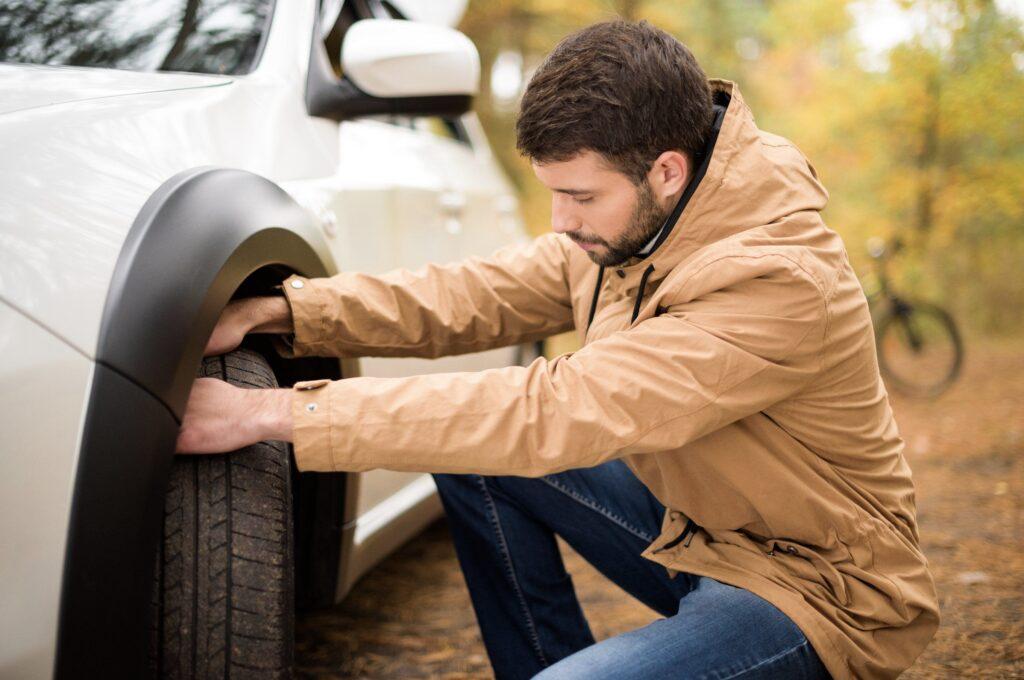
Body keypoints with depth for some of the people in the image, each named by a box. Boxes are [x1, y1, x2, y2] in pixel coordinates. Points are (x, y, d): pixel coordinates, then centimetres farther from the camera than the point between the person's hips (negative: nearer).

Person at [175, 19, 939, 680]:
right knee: (470, 454, -2)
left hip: (813, 584, -8)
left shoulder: (778, 282, -32)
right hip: (691, 521, 8)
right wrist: (278, 311, -13)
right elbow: (477, 295, 0)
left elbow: (553, 414, -37)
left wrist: (273, 414, -35)